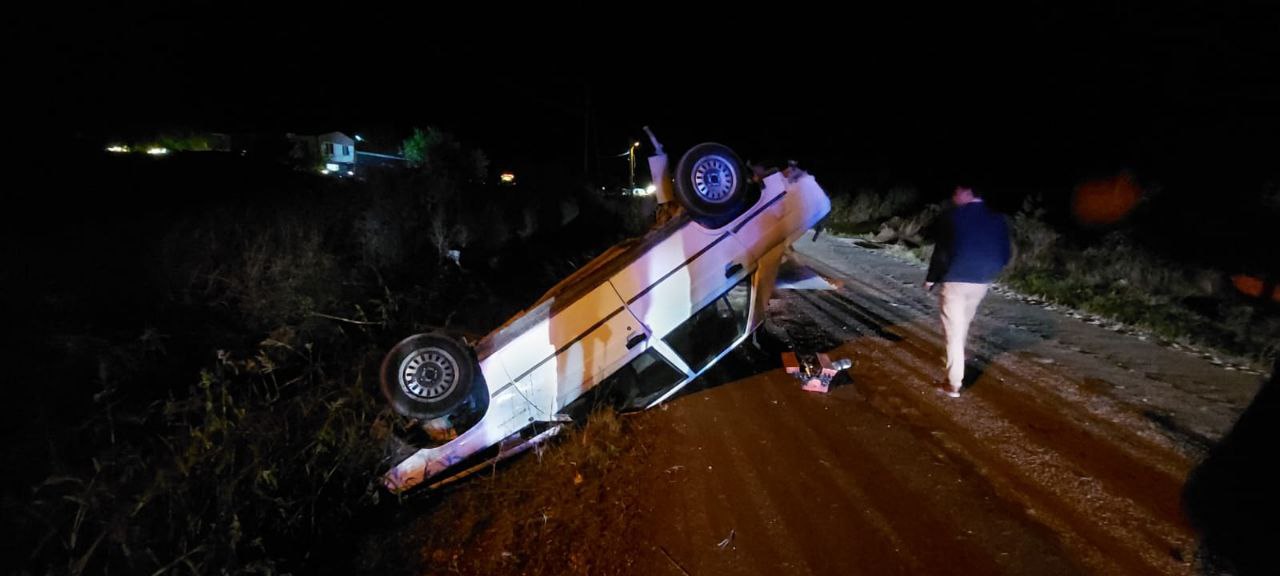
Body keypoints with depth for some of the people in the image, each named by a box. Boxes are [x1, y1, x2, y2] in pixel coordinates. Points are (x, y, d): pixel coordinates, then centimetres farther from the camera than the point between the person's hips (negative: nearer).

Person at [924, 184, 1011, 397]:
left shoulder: (953, 216, -12)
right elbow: (1004, 255, 8)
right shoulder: (998, 219, 5)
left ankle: (954, 384, 2)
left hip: (956, 280, -6)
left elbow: (942, 252, -13)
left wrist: (931, 278, -3)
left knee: (954, 331, 0)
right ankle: (954, 360, 43)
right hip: (982, 282, 6)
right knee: (963, 325, 25)